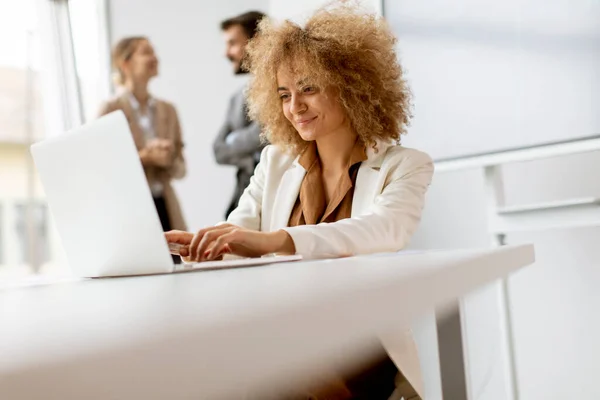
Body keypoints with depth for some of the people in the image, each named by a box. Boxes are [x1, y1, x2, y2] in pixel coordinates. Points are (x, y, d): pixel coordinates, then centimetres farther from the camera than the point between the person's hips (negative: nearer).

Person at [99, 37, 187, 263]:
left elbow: (180, 169, 12)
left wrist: (167, 161, -10)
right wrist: (145, 156, -14)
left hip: (165, 209, 4)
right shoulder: (111, 110, 0)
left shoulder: (167, 110, 12)